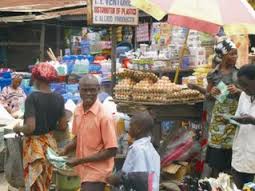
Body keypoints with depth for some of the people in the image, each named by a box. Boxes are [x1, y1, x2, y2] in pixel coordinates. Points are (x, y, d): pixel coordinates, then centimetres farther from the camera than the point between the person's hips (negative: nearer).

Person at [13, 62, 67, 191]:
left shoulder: (32, 98, -19)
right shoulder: (59, 98, -3)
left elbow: (30, 128, -24)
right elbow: (63, 126, 2)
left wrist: (18, 128, -5)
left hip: (34, 145, -5)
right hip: (50, 143, 5)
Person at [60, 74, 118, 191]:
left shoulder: (104, 116, -20)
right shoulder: (78, 111, 2)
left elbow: (111, 151, -19)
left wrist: (80, 160, -19)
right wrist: (65, 150, -3)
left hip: (96, 172, -7)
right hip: (83, 170, 7)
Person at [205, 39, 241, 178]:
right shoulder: (214, 74, 0)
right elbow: (208, 96, 9)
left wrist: (237, 91, -17)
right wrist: (211, 93, -13)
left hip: (235, 115, 0)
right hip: (219, 115, 0)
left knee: (231, 145, 1)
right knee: (216, 145, 1)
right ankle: (215, 179, 13)